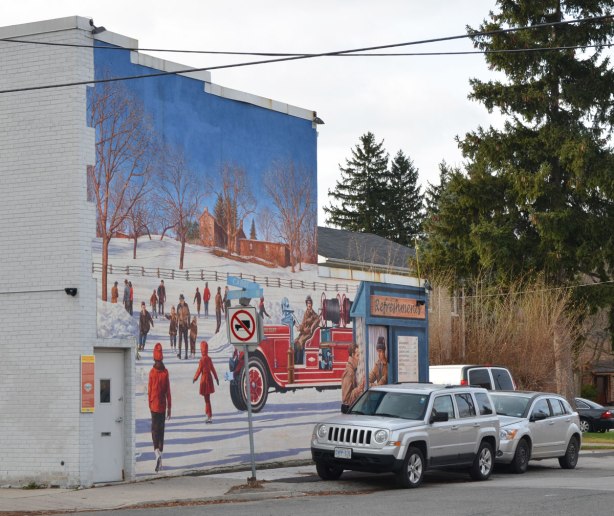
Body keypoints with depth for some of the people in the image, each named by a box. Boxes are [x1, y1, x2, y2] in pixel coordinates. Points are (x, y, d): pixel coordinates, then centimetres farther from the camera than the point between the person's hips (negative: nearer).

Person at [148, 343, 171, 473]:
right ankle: (160, 451, 15)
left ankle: (157, 451, -20)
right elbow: (168, 391, -3)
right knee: (161, 429, 11)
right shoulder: (166, 372, -5)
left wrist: (149, 404, 11)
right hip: (162, 405, 2)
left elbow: (149, 390, -3)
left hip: (154, 405, -2)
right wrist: (169, 408, 2)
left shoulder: (152, 372, -9)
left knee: (155, 428, 1)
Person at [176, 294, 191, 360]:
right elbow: (177, 315, 9)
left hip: (185, 324, -2)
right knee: (180, 338, -6)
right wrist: (176, 324, 8)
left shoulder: (186, 306, -6)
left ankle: (186, 354, 5)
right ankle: (179, 353, -8)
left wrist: (189, 324, -3)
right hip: (180, 324, 2)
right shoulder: (178, 306, 2)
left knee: (185, 339, 2)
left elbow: (188, 315, -1)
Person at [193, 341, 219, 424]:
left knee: (207, 399, -4)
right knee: (207, 399, 17)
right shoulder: (209, 359, 4)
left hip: (204, 379, -7)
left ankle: (210, 417, -5)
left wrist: (195, 378, 2)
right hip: (209, 378, 7)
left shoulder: (202, 360, -18)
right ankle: (208, 415, 24)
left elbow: (199, 370, -13)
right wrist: (216, 378, 18)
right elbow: (213, 369, 10)